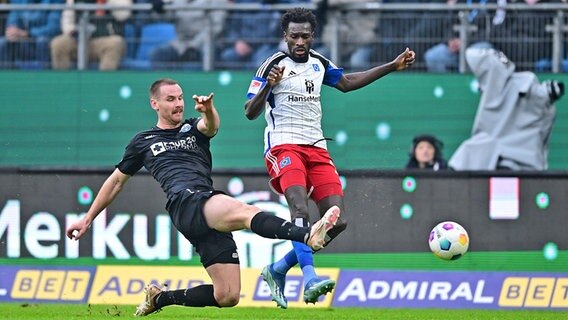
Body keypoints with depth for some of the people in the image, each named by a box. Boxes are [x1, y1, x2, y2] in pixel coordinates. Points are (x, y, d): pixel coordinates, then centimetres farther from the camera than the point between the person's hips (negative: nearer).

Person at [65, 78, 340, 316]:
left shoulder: (193, 129, 24)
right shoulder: (143, 142, 22)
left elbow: (211, 126, -2)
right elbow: (116, 181, 32)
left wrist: (208, 110, -27)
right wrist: (87, 219, 34)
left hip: (211, 213, 4)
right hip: (184, 201, -4)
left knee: (228, 296, -6)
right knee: (245, 212, -33)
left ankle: (160, 297, 15)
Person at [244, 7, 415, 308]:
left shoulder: (319, 63, 14)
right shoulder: (274, 65, -3)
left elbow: (346, 82, 30)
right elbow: (250, 113, -6)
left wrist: (393, 66, 28)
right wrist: (268, 86, -25)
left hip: (316, 148, 6)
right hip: (284, 146, -6)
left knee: (337, 221, -5)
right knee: (300, 208, -30)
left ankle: (278, 270, 7)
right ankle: (310, 278, -41)